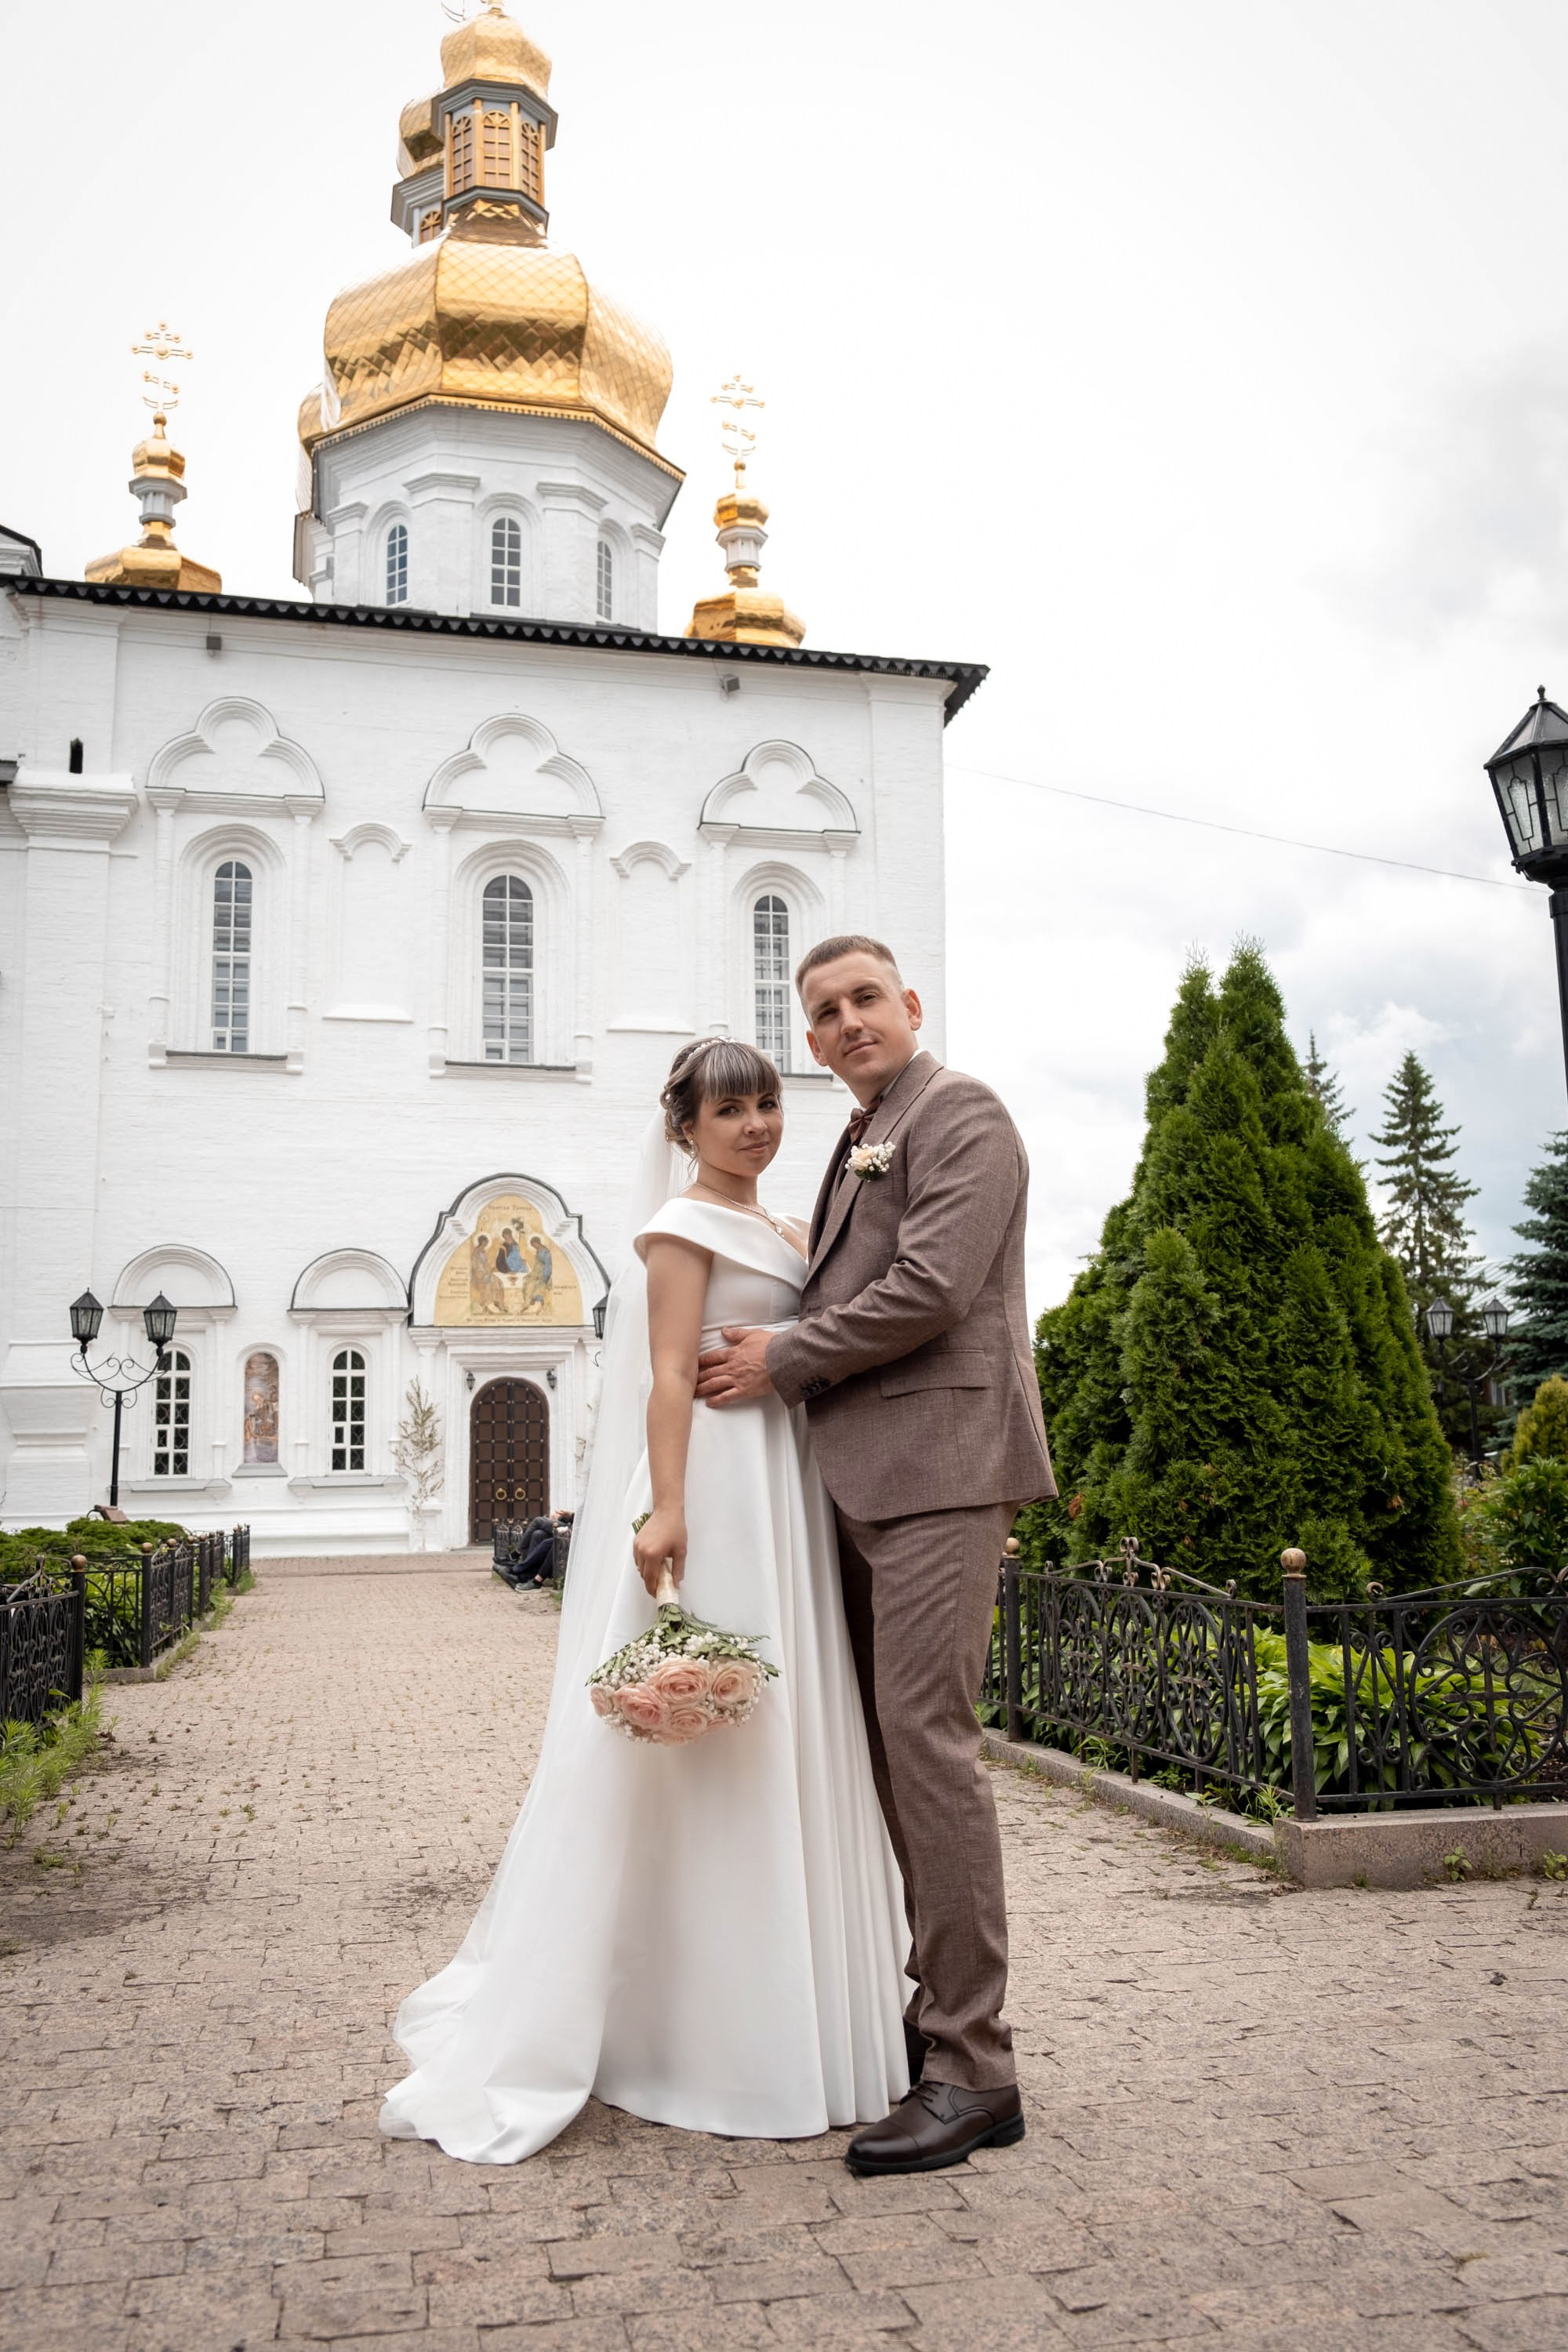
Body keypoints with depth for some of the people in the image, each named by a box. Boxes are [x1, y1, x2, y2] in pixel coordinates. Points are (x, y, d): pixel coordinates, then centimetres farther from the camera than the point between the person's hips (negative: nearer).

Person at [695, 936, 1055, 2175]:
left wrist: (784, 1359, -7)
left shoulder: (961, 1112, -4)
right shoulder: (863, 1142, 24)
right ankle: (939, 2010, 21)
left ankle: (973, 2071, -5)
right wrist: (787, 1355, 10)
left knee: (927, 1735, -12)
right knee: (888, 1745, 11)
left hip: (939, 1464, -10)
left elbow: (929, 1289, -15)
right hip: (869, 1479, 10)